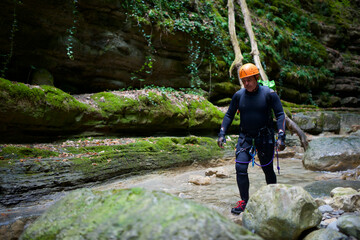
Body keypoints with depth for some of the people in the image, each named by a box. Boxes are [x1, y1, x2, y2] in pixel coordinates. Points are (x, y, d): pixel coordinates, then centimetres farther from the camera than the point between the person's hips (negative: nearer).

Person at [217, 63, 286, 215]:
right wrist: (222, 134, -1)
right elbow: (229, 115, 8)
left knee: (268, 169, 8)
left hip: (265, 137, -2)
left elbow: (280, 115, -8)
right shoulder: (239, 95, 0)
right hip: (245, 136, 2)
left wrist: (281, 136, -18)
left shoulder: (269, 94, -8)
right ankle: (244, 201, 3)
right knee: (240, 167, -9)